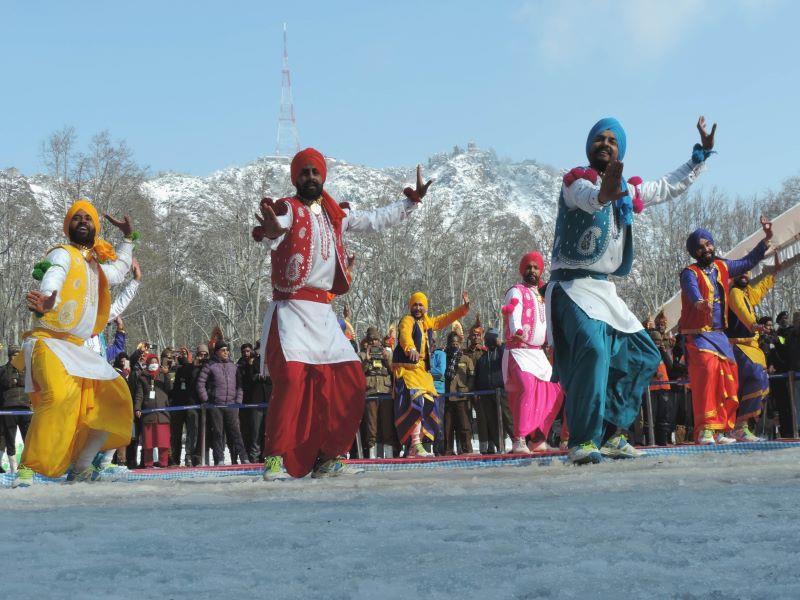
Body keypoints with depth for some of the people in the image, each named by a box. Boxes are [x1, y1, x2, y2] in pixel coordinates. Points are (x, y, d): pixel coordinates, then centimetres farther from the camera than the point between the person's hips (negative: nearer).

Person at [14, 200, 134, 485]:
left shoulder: (93, 264, 20)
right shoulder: (63, 254, -5)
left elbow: (117, 273, 44)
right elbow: (53, 278, -30)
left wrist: (128, 237, 40)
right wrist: (47, 302, -52)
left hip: (77, 349, 9)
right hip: (48, 342, -9)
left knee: (116, 397, 4)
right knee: (61, 395, -34)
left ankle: (81, 467, 8)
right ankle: (27, 469, -30)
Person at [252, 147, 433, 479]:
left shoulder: (335, 214, 14)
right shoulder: (287, 209, -5)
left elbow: (375, 220, 27)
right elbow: (274, 229, -29)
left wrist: (410, 202, 23)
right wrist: (272, 232, -53)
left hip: (323, 314, 7)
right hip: (290, 310, -7)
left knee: (350, 380, 2)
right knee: (291, 377, -24)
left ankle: (326, 458, 11)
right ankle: (274, 458, -18)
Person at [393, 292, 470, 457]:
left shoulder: (427, 322, 18)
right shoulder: (407, 320, -5)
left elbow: (445, 319, 32)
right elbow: (405, 335, -27)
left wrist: (464, 307, 27)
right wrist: (411, 349, -47)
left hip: (422, 369, 8)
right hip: (407, 368, -8)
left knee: (429, 404, 6)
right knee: (416, 401, -22)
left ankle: (415, 446, 13)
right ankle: (415, 445, -25)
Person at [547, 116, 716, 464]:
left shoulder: (628, 191, 17)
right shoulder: (576, 180, -7)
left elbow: (670, 187, 31)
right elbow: (587, 196, -32)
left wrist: (702, 154, 29)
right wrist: (603, 194, -55)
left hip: (605, 290, 9)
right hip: (572, 285, -9)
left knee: (644, 355, 11)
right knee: (592, 347, -31)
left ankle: (611, 434, 12)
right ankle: (582, 441, -29)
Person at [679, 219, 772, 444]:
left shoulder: (722, 267, 12)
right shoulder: (691, 273, -8)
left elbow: (748, 262, 28)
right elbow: (692, 289, -31)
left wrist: (767, 239, 24)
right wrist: (700, 302, -53)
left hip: (719, 334, 7)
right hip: (698, 335, -7)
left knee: (729, 382, 2)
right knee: (707, 369, -28)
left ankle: (720, 431, 12)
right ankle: (705, 430, -31)